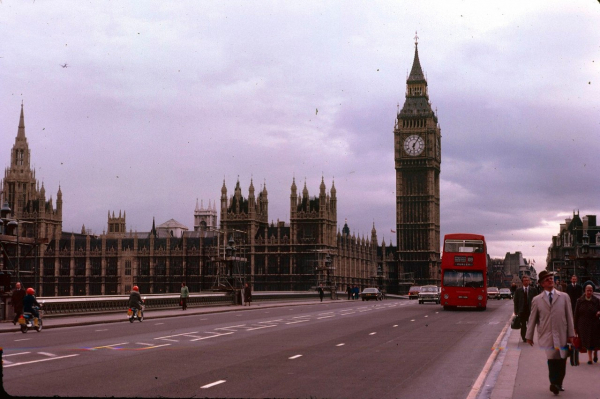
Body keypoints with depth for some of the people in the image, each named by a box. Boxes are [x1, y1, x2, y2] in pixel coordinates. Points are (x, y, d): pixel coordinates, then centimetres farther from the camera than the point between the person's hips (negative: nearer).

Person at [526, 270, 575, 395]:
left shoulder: (564, 297, 9)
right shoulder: (537, 300, 7)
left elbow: (569, 316, 9)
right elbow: (532, 319, 10)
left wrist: (571, 334, 5)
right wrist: (529, 336, 11)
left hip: (561, 336, 2)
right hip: (546, 336, -1)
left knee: (561, 362, 4)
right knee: (552, 360, -13)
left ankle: (557, 384, 19)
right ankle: (554, 383, -8)